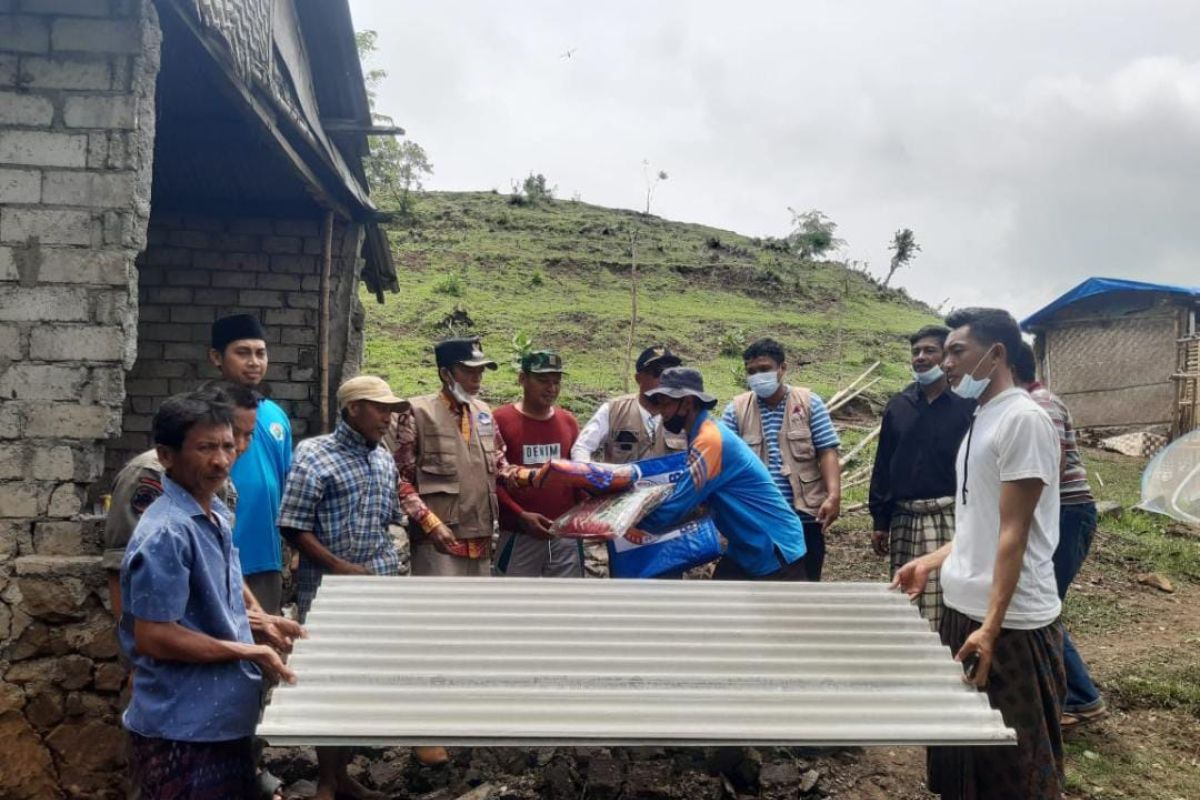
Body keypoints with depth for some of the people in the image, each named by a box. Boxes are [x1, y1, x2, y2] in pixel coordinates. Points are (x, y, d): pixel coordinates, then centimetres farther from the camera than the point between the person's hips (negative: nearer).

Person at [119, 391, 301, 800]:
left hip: (225, 715, 9)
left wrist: (263, 623, 9)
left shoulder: (215, 514, 7)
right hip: (183, 728, -9)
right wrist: (247, 653, -17)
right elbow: (152, 636, -24)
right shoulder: (166, 533, -22)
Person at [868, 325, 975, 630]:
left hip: (950, 518, -4)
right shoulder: (898, 405, 11)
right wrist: (880, 520, 10)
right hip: (904, 519, 5)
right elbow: (883, 465, 13)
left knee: (947, 608, -8)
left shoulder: (968, 403, -2)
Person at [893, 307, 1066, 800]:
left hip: (1010, 622, -9)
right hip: (962, 608, 9)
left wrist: (991, 626, -22)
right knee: (962, 751, 18)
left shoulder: (1023, 419, -14)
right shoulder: (980, 419, 13)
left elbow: (1013, 532, -18)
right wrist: (930, 563, 14)